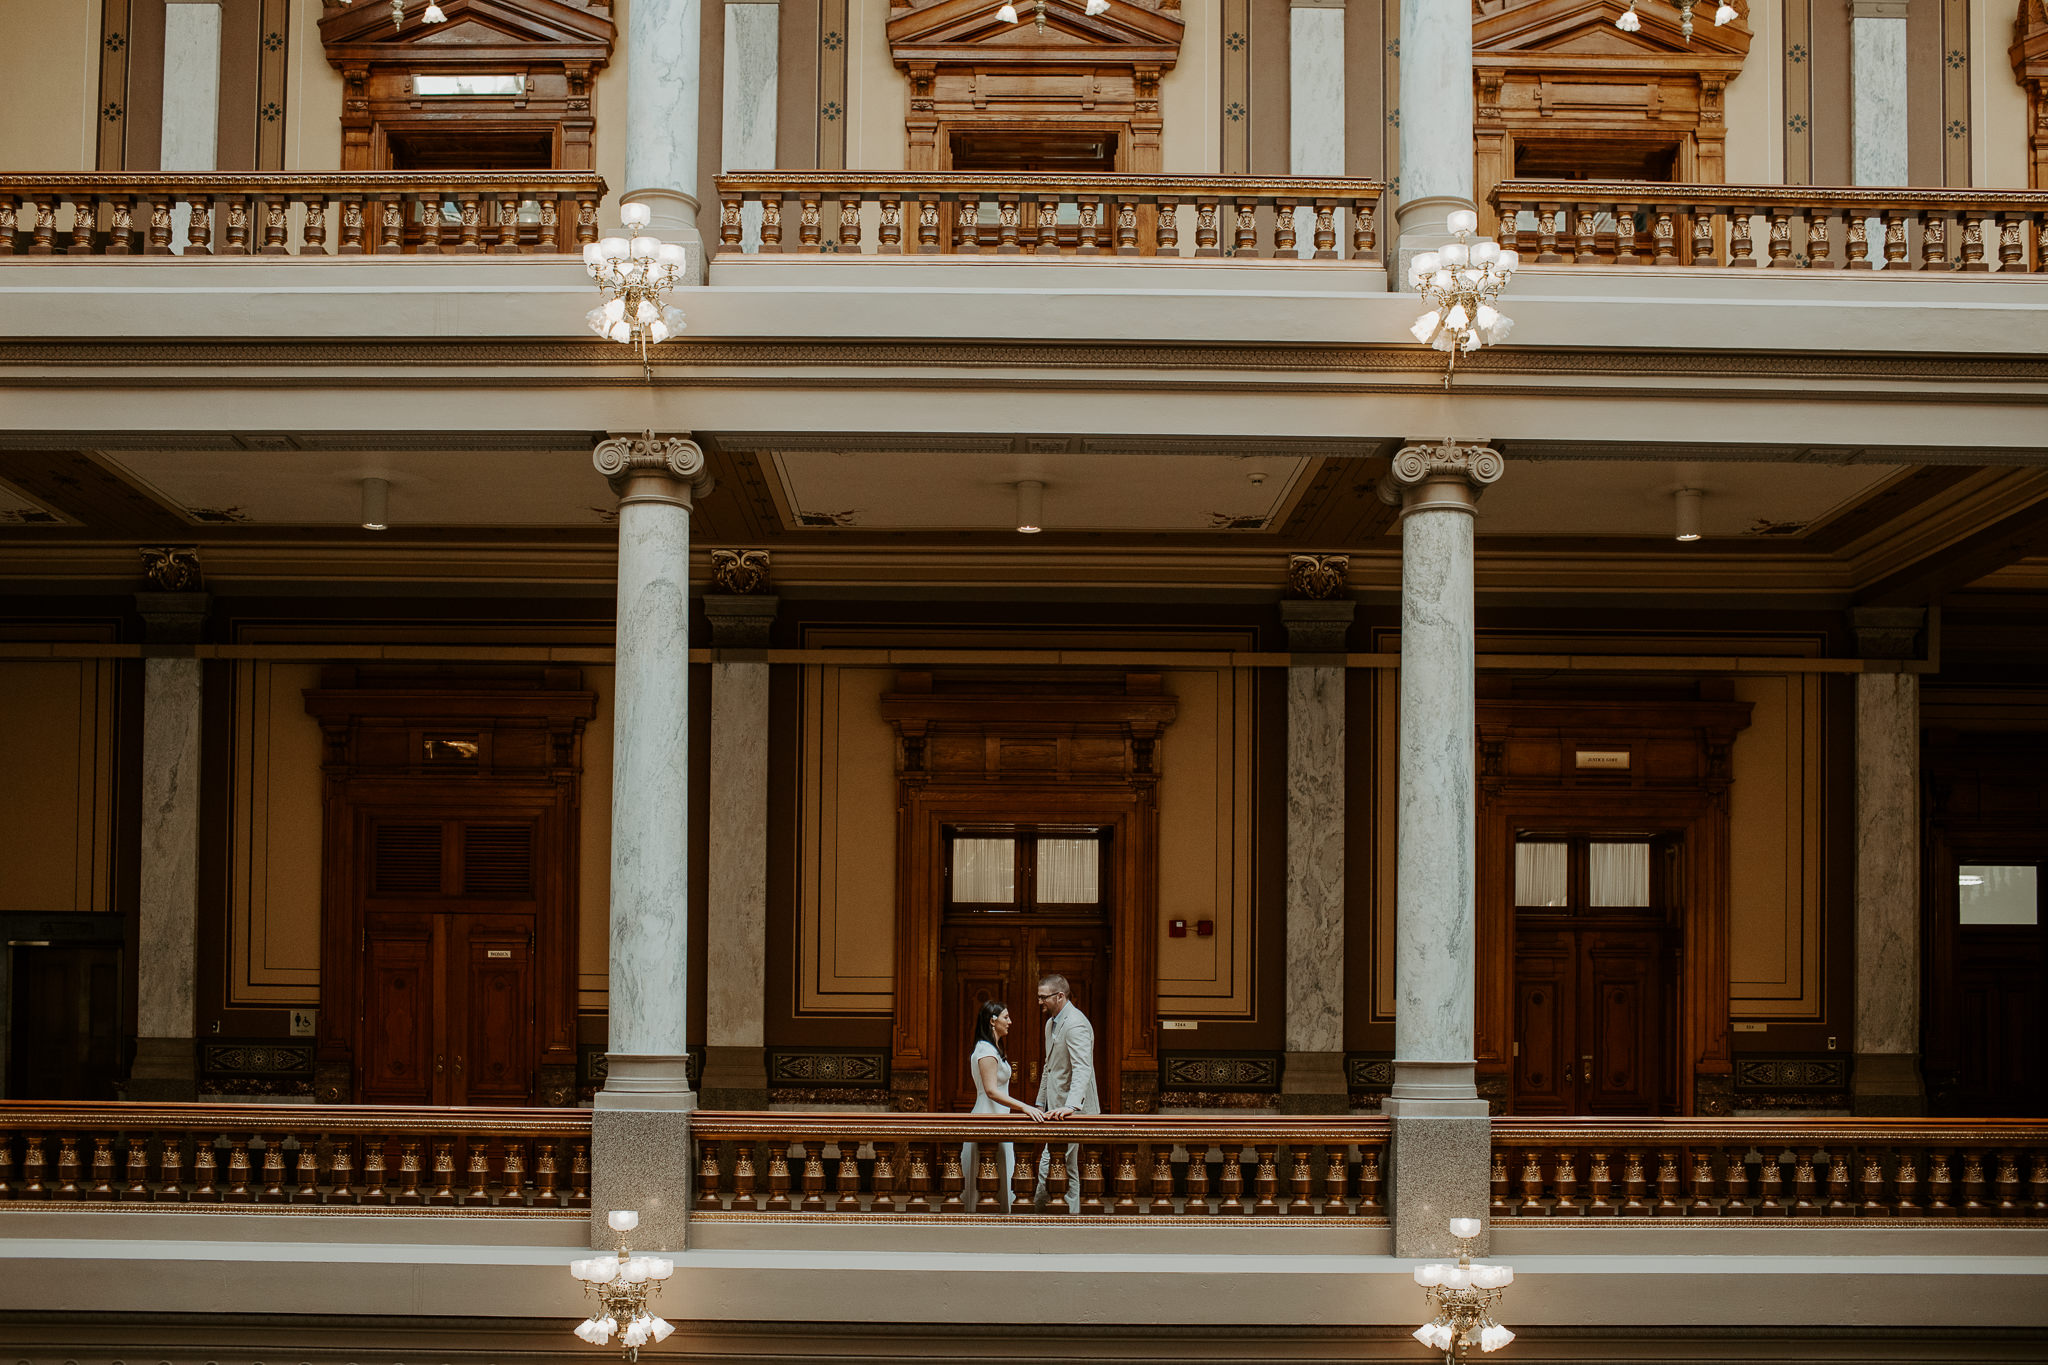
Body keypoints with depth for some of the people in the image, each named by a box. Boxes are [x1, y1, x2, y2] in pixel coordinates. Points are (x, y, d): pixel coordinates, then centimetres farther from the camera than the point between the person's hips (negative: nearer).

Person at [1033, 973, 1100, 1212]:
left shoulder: (1076, 1024, -18)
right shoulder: (1051, 1023, 16)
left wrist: (1071, 1106, -39)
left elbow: (1082, 1069, -29)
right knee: (1047, 1167, 10)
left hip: (1072, 1110, -10)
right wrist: (1040, 1104, 24)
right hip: (1056, 1107, 10)